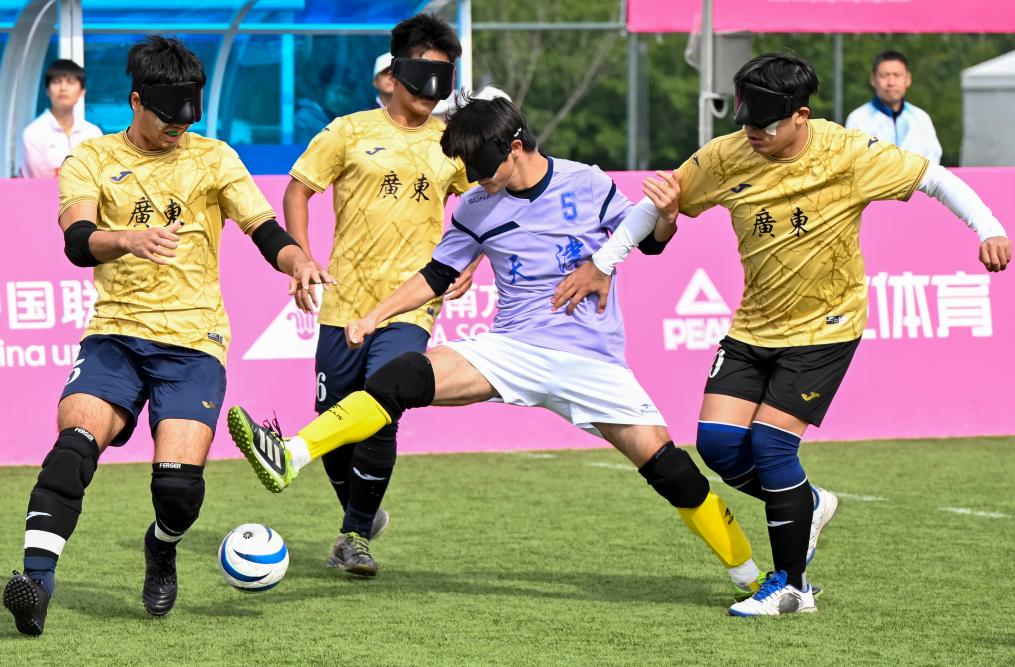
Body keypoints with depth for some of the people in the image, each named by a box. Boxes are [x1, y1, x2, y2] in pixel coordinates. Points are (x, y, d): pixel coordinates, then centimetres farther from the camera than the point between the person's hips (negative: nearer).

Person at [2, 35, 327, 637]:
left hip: (193, 341, 0)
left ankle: (163, 549, 18)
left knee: (179, 480, -16)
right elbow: (78, 242, -10)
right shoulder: (91, 160, 6)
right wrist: (129, 238, -33)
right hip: (115, 333, 0)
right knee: (76, 440, -27)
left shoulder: (212, 158, 10)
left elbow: (266, 231, 4)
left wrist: (298, 261, -20)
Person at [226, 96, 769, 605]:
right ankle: (291, 457, -31)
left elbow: (647, 241, 8)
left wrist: (665, 215, -14)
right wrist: (373, 317, 9)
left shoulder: (587, 185, -2)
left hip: (593, 360, -2)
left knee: (670, 469, -11)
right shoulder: (477, 209, 4)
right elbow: (437, 276, 16)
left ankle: (752, 578, 6)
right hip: (514, 348, 2)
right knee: (406, 377, -22)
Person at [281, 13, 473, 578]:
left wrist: (467, 263, 4)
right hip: (345, 299, 1)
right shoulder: (352, 132, 1)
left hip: (410, 303, -1)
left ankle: (357, 535, 1)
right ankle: (363, 514, 33)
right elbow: (298, 190, 6)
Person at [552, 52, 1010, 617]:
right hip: (754, 327, 5)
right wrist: (601, 265, 7)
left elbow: (936, 179, -10)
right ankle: (808, 505, 22)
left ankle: (792, 585, 2)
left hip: (824, 327, -5)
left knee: (771, 445, -14)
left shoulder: (848, 155, -18)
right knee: (717, 441, -7)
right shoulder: (726, 157, -9)